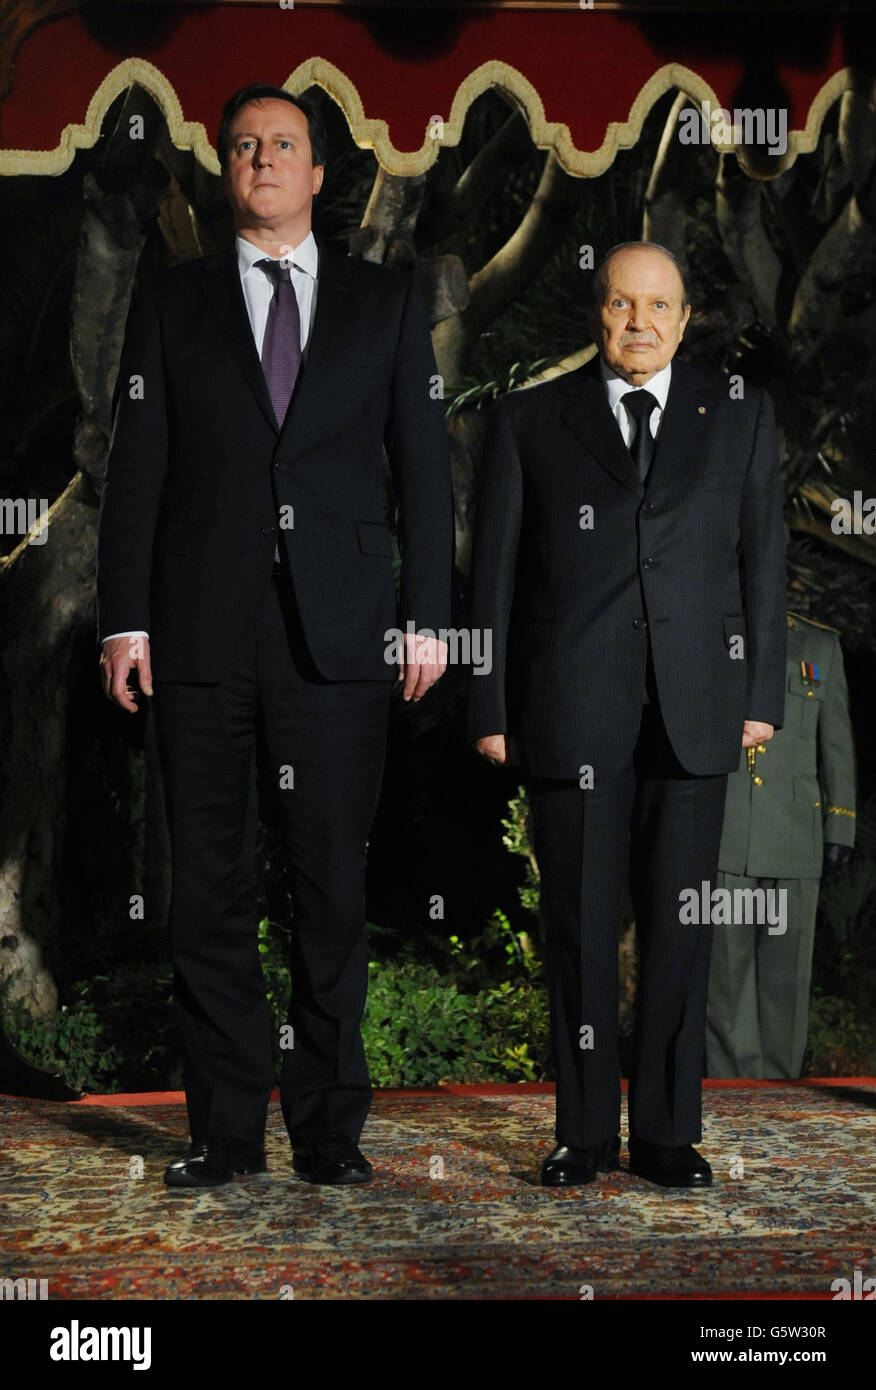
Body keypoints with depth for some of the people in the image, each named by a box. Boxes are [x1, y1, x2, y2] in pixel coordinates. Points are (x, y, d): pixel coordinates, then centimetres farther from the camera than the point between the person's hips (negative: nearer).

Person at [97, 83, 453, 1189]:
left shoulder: (387, 302, 12)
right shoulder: (171, 304, 12)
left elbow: (422, 466, 8)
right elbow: (136, 470, 7)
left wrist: (426, 616, 1)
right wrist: (124, 619, -1)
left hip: (337, 637, 0)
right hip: (201, 633, 1)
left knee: (332, 885, 1)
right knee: (209, 887, 3)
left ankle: (329, 1127, 12)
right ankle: (225, 1128, 13)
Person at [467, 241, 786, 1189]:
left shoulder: (737, 416, 11)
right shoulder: (529, 420, 7)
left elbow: (762, 559, 10)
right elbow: (494, 570, 5)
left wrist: (762, 694, 3)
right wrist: (489, 708, 0)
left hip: (694, 713, 1)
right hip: (568, 711, -1)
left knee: (679, 927, 4)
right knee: (579, 924, 4)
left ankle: (666, 1133, 15)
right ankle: (584, 1133, 15)